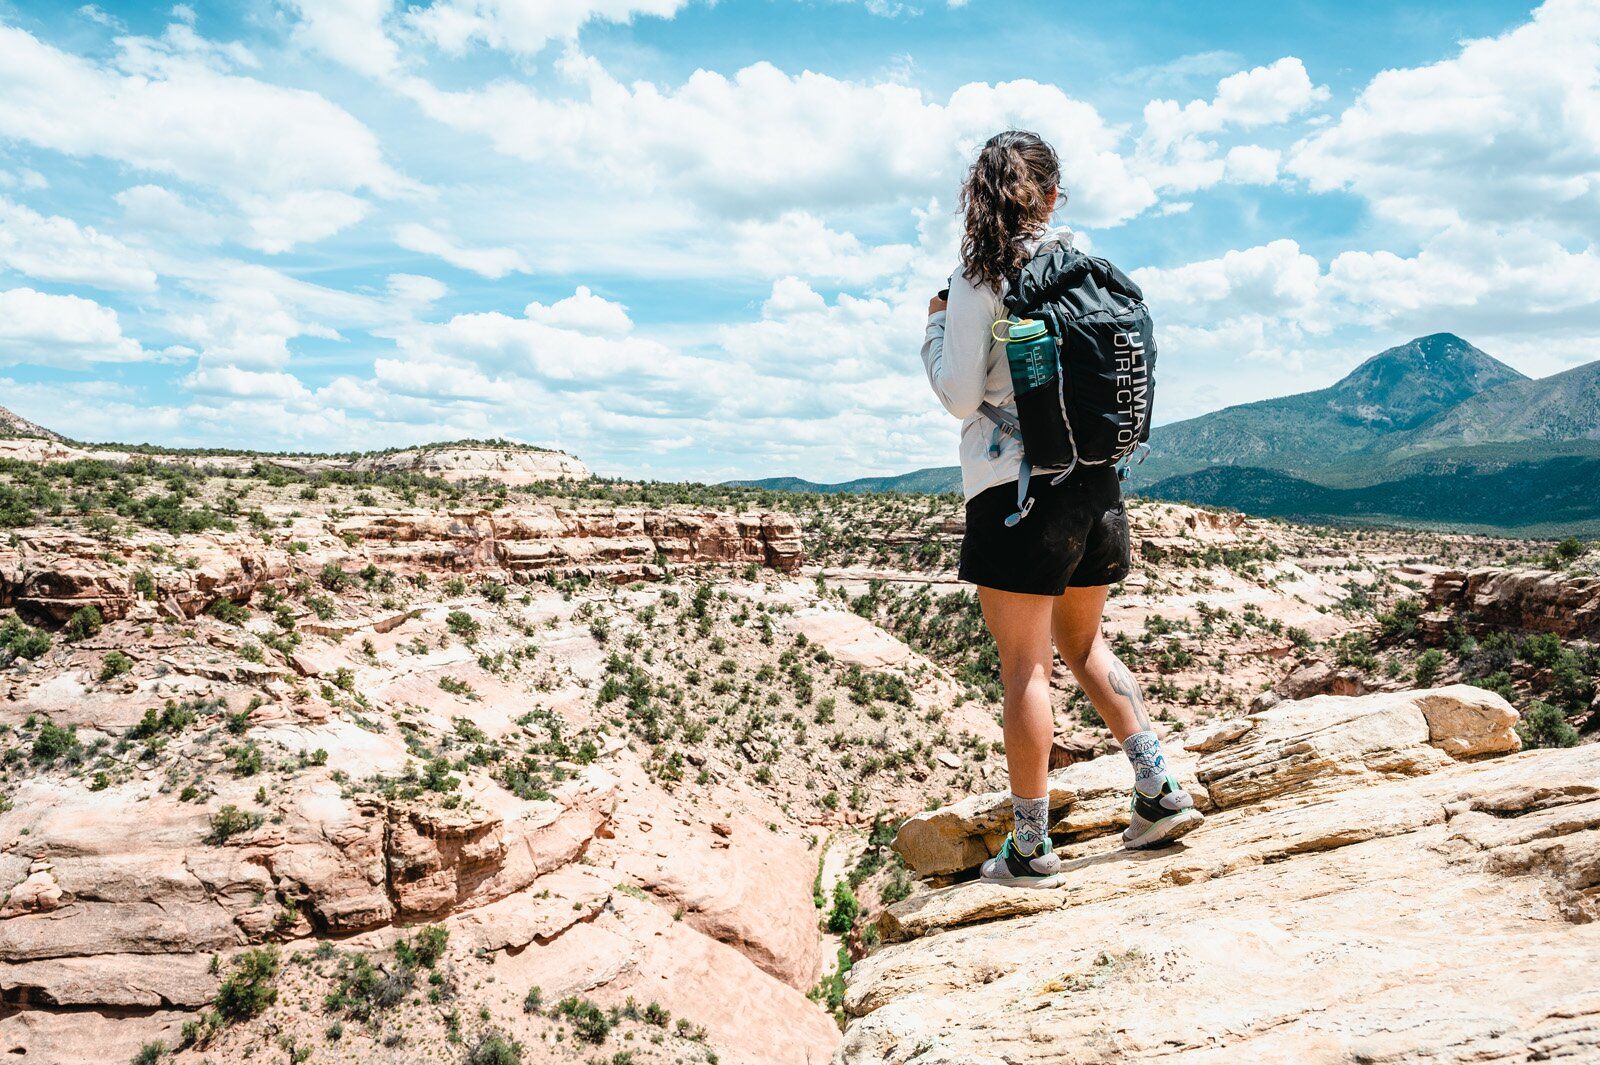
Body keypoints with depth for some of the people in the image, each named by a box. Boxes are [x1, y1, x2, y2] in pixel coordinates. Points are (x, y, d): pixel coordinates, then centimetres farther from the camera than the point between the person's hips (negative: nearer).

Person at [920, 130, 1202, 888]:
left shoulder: (979, 279, -8)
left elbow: (961, 397, -9)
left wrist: (934, 325, 5)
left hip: (1016, 485, -6)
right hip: (1096, 478, 6)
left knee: (1024, 665, 2)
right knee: (1083, 644, 22)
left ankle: (1030, 849, 10)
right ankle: (1159, 790, 20)